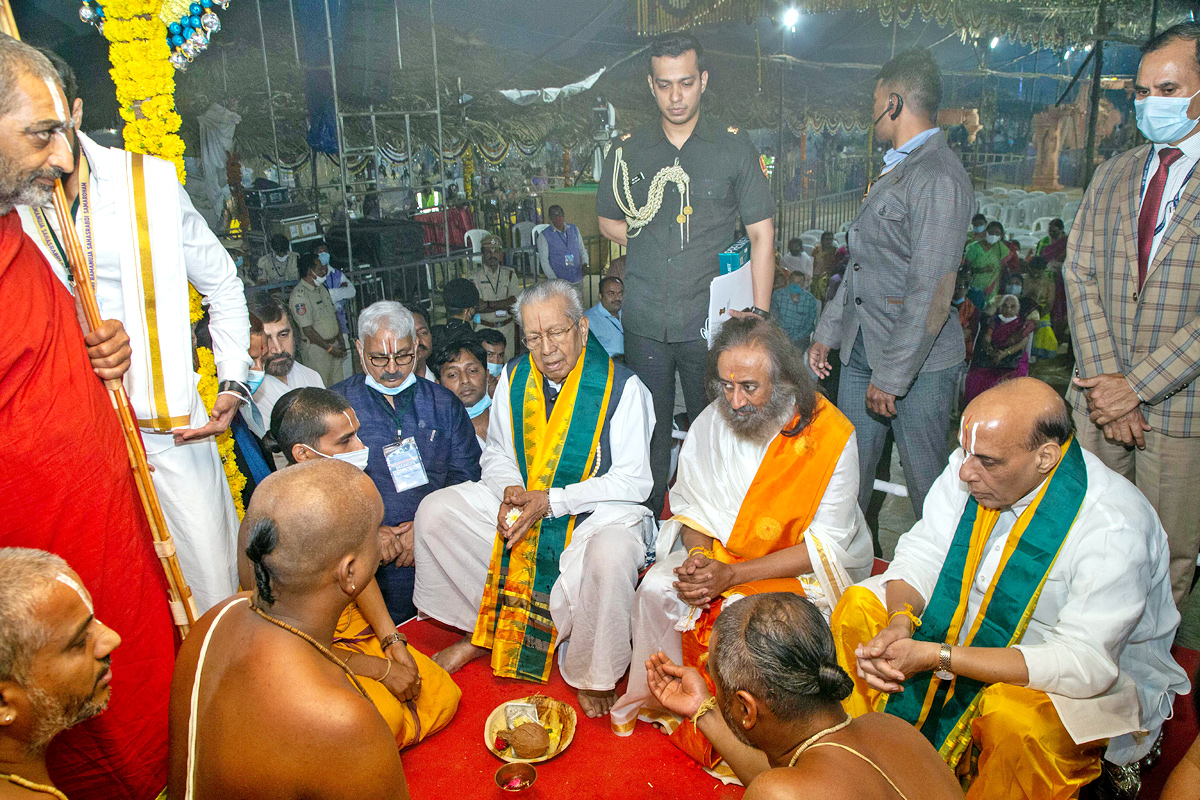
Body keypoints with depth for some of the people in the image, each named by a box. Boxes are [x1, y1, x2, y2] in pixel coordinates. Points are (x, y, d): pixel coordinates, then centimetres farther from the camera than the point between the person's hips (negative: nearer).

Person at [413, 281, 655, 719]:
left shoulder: (622, 386, -14)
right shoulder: (514, 378, 2)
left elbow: (634, 481, -16)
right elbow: (497, 456, 12)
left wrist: (550, 501, -24)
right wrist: (510, 491, -13)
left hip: (600, 508, -5)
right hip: (519, 501, 5)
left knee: (610, 554, -38)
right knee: (435, 511, -8)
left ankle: (593, 674, -8)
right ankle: (480, 631, 10)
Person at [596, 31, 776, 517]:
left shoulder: (734, 145, 2)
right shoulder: (628, 150, 8)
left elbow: (762, 232, 1)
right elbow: (607, 221, 20)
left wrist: (759, 313, -7)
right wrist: (648, 240, 1)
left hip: (711, 318, -2)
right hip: (645, 322, 2)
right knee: (647, 434, 10)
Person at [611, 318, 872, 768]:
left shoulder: (832, 437, -21)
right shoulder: (714, 421, -8)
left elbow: (825, 547, -19)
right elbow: (691, 501, 5)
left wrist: (731, 575, -25)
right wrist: (698, 554, -17)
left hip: (806, 570, -4)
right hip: (721, 549, 4)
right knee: (656, 589, -18)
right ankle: (655, 699, 5)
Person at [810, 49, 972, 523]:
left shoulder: (939, 178, -15)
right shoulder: (892, 171, 16)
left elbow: (931, 292, -21)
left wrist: (890, 376, -20)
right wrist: (827, 333, 17)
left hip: (919, 361, -8)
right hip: (861, 350, 9)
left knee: (927, 484, 3)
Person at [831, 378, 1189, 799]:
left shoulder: (1114, 527, -31)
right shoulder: (976, 462, -15)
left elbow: (1085, 664, -34)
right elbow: (922, 551, -6)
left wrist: (936, 657, -38)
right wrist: (900, 622, -28)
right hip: (982, 630, 6)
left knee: (1013, 716, -38)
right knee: (858, 606, -7)